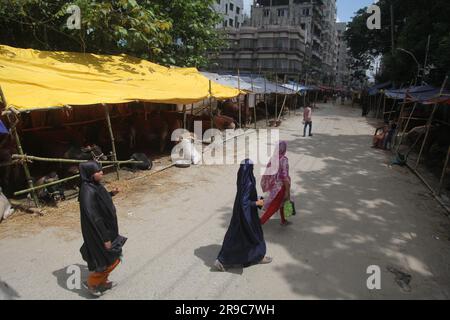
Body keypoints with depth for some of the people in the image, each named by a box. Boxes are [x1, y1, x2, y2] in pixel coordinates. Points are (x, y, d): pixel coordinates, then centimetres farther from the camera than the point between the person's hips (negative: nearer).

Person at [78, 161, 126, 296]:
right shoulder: (88, 191, -30)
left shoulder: (95, 185, -2)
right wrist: (105, 238, -24)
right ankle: (91, 283, 27)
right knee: (110, 260, 7)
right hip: (99, 232, -9)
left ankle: (102, 282, 42)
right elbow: (93, 217, -28)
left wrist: (111, 194, 5)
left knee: (110, 257, 23)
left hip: (105, 227, 9)